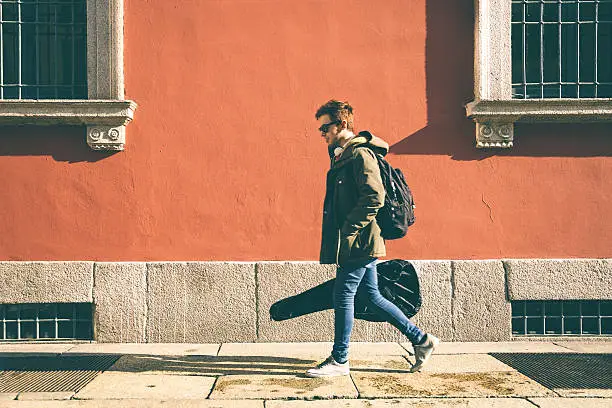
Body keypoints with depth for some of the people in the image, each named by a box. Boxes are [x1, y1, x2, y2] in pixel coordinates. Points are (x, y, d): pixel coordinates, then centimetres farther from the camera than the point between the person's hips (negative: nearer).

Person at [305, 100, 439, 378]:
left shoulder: (360, 154, -12)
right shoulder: (342, 155, 18)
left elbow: (374, 198, -22)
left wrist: (348, 231, -21)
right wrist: (337, 236, 15)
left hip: (358, 242, -10)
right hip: (357, 243, 10)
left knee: (343, 296, -2)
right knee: (371, 296, 14)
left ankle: (339, 361, 11)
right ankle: (421, 340, 24)